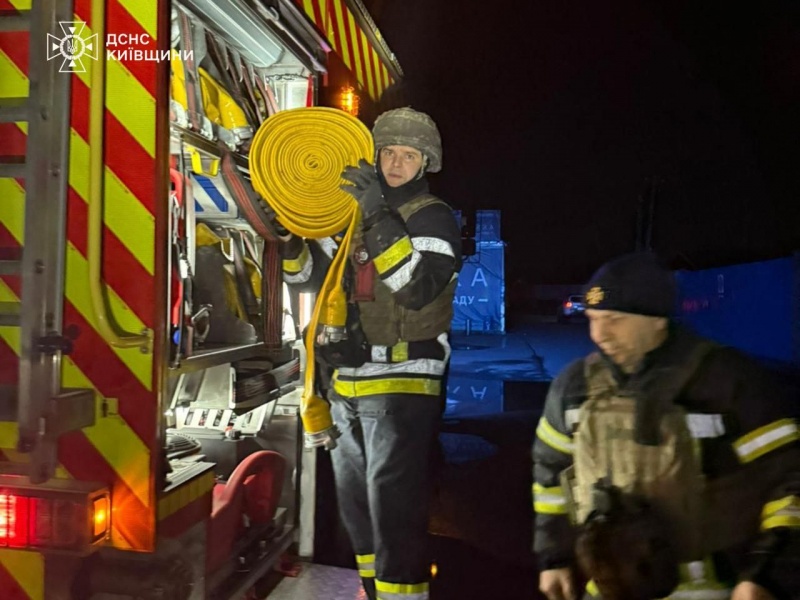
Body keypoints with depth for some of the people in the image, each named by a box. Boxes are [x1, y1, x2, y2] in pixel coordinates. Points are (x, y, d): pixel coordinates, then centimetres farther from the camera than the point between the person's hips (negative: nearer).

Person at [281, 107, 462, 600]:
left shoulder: (433, 217, -6)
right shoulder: (353, 211, 14)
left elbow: (419, 289, -23)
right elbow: (308, 275, 18)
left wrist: (379, 220, -27)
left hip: (403, 387, -8)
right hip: (348, 388, 8)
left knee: (394, 511, -9)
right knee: (356, 505, 18)